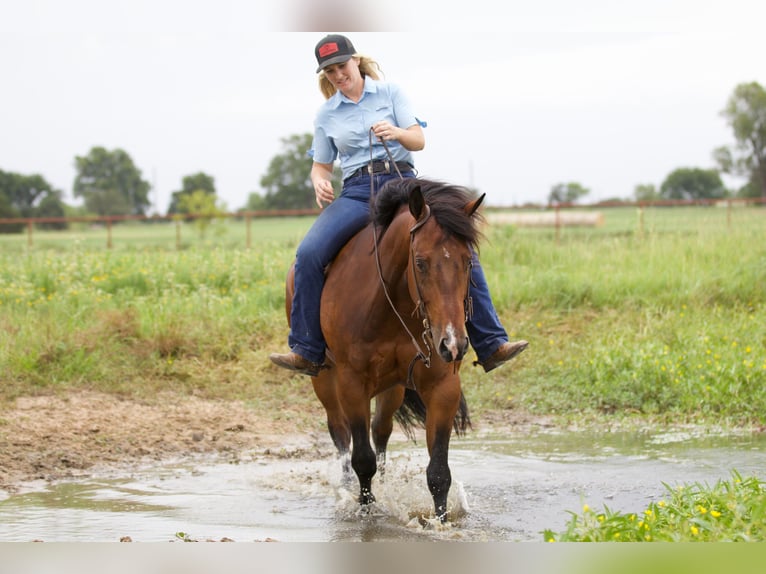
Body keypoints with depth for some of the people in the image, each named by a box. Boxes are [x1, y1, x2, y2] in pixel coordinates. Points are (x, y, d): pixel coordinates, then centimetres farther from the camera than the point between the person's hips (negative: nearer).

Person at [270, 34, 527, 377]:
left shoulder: (390, 93, 7)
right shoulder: (326, 114, 12)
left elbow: (419, 140, 0)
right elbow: (321, 165, 18)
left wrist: (396, 132, -24)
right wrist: (320, 183, -6)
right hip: (356, 193, 1)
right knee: (309, 254, -26)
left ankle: (490, 345, -16)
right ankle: (307, 352, -18)